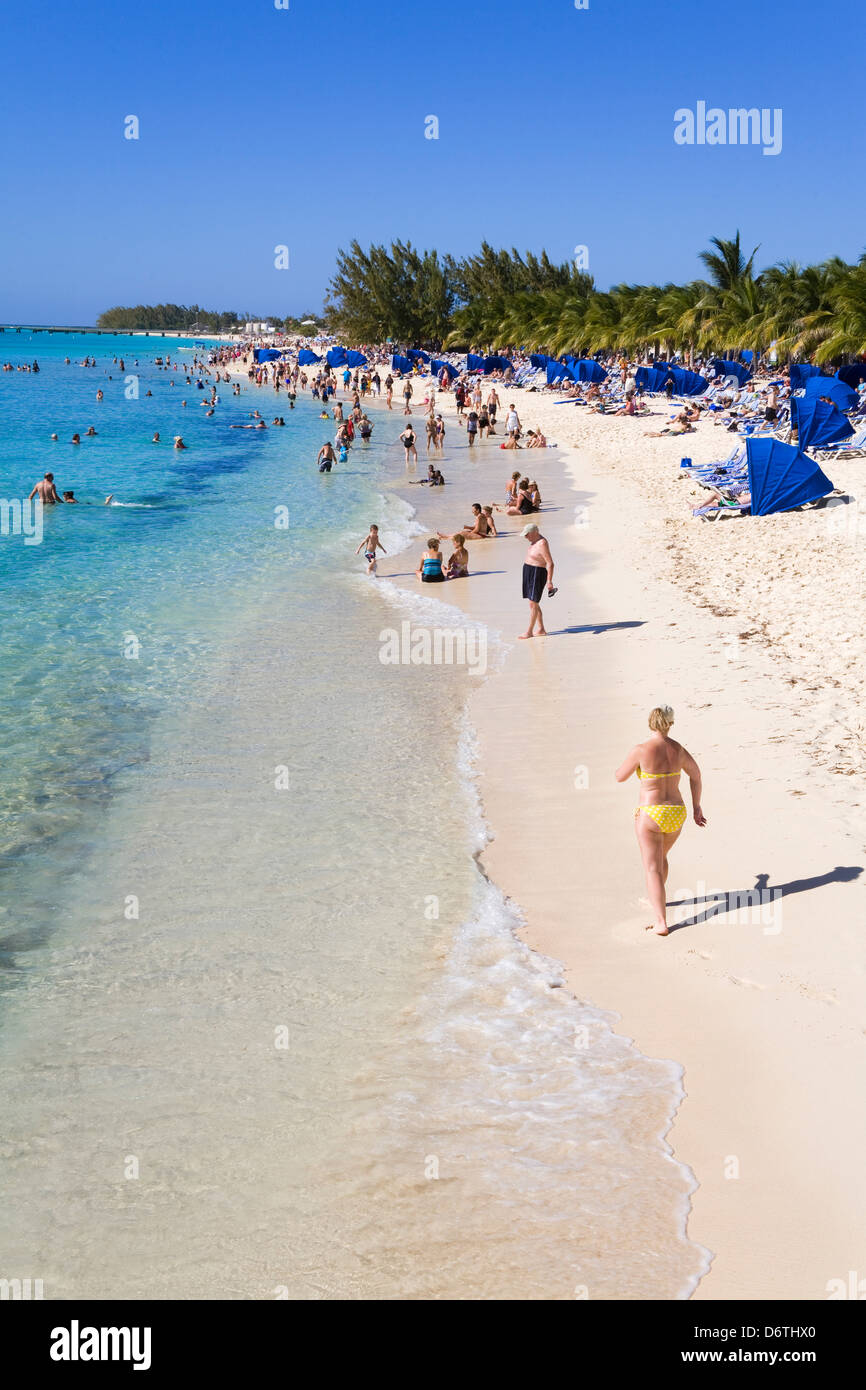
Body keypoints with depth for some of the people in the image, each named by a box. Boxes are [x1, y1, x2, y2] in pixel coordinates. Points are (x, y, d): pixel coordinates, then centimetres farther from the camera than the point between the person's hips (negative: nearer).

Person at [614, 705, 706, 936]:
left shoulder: (642, 749, -15)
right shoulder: (677, 748, 1)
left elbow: (620, 776, -3)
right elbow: (696, 774, 16)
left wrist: (632, 760, 18)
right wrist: (696, 807, 28)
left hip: (650, 815, -5)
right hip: (675, 814, 6)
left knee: (653, 869, -2)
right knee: (660, 856, 31)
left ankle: (661, 922, -13)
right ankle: (657, 899, 52)